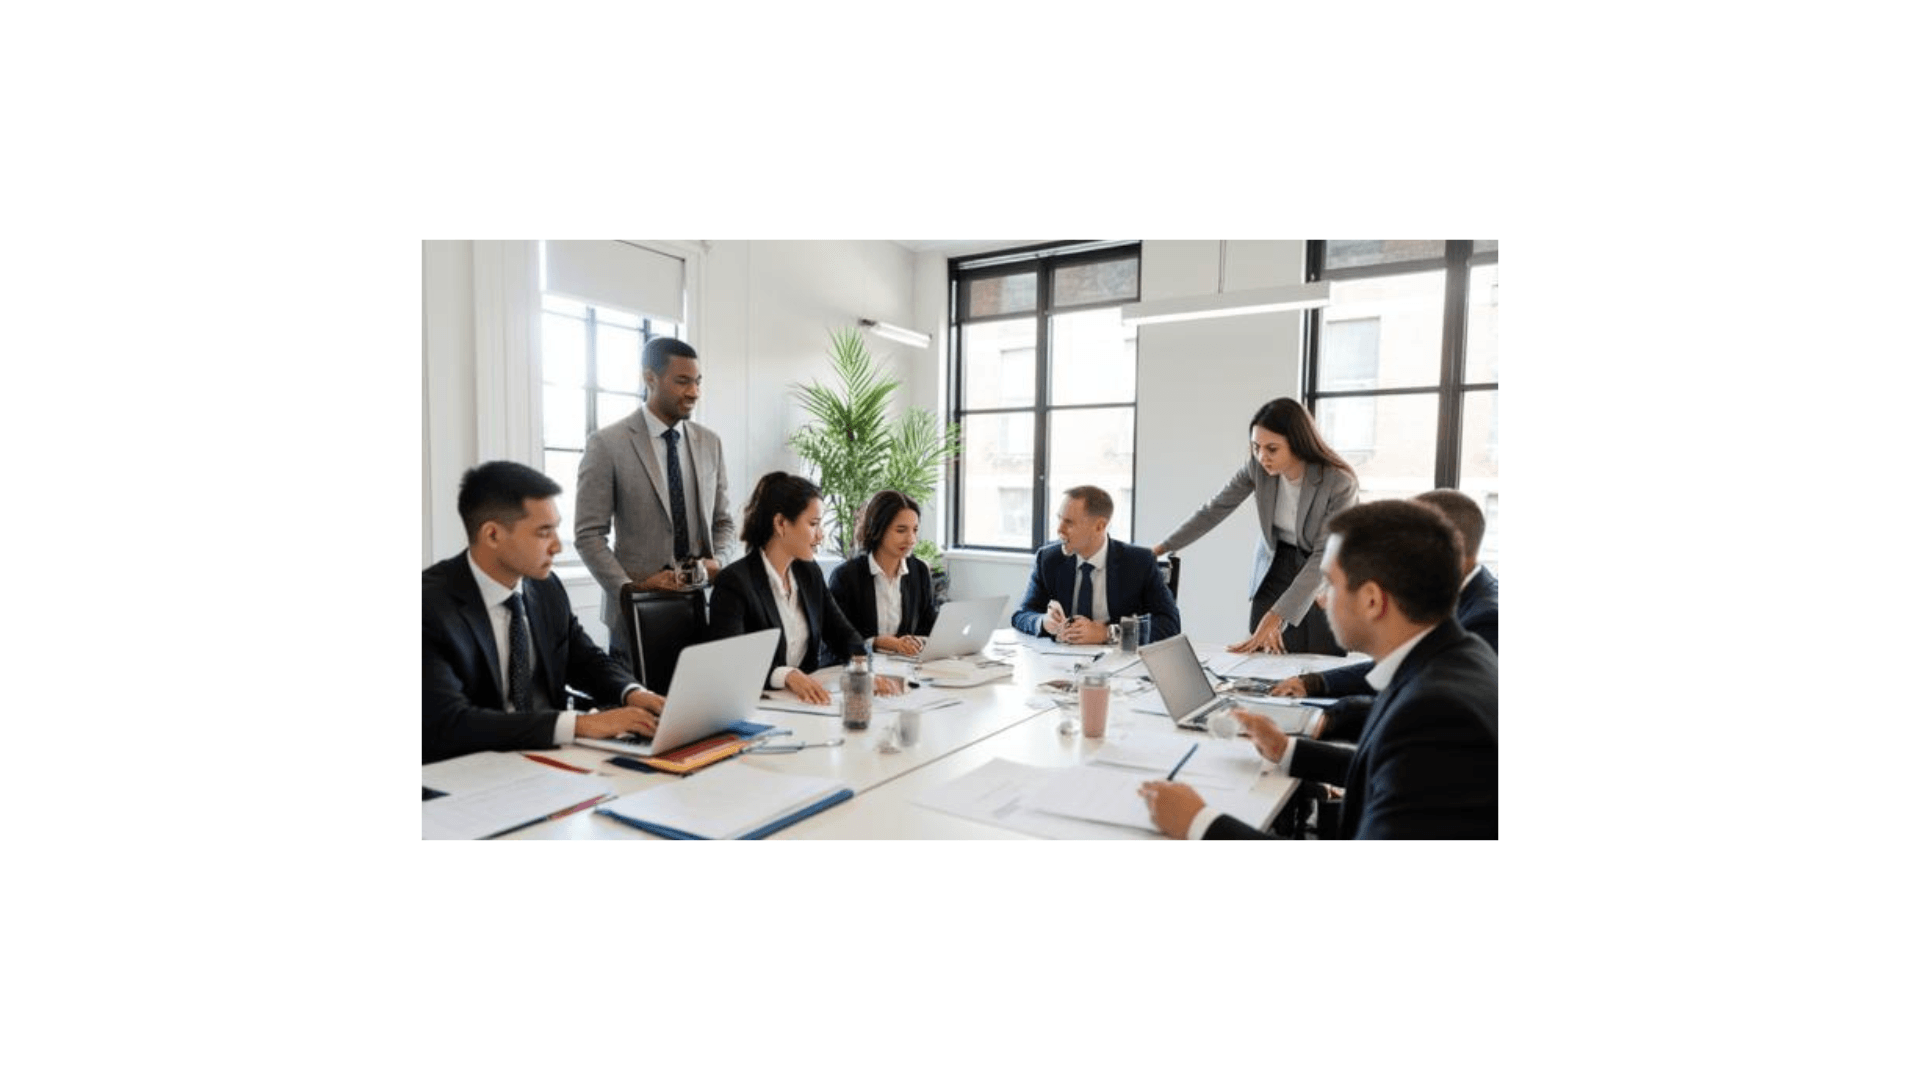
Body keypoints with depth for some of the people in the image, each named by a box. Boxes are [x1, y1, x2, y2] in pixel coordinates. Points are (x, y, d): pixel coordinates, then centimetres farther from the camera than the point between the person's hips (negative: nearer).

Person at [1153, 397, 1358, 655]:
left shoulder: (1340, 483, -25)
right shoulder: (1257, 466, -15)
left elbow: (1324, 558, -25)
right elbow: (1214, 510, -4)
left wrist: (1275, 617, -31)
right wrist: (1160, 549, -5)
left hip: (1323, 581, -3)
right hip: (1274, 569, 3)